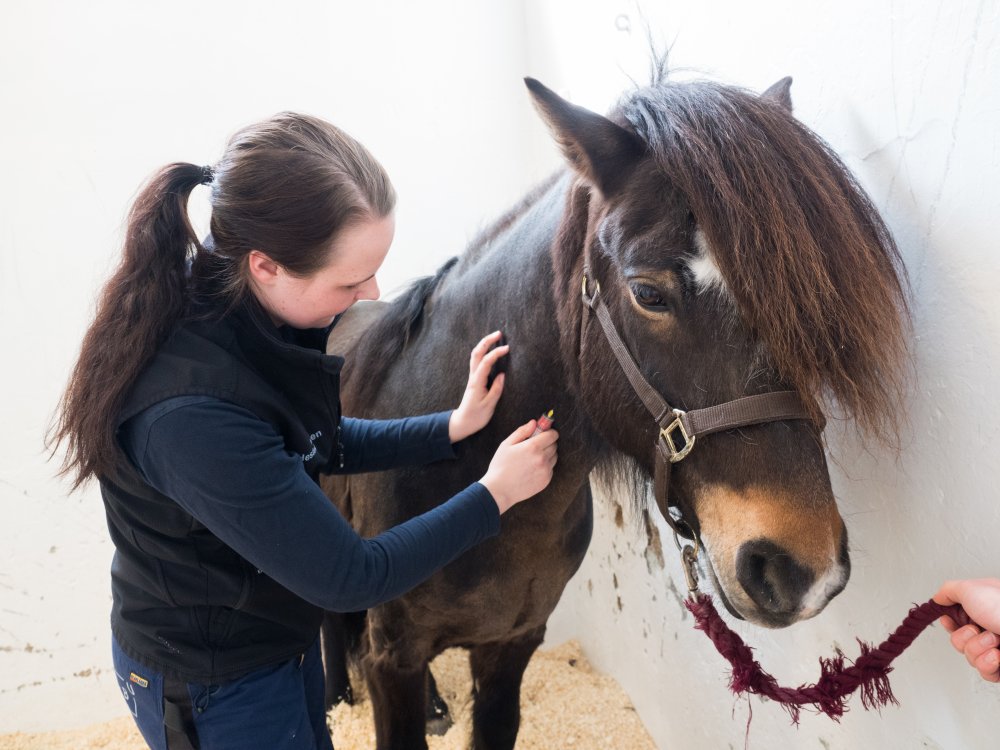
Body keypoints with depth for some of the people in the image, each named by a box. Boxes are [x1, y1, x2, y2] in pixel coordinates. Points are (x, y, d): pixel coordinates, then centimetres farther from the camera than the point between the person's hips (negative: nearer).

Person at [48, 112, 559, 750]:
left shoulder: (238, 304, -13)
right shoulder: (193, 414, -39)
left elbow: (318, 444, 4)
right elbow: (350, 578, -29)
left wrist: (453, 428, -5)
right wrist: (494, 494, -18)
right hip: (209, 690, -8)